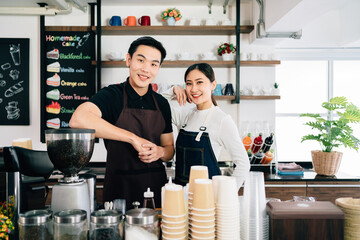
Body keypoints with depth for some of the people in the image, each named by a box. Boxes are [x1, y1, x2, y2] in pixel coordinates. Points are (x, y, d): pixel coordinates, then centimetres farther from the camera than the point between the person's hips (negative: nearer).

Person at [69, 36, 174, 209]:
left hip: (156, 187, 4)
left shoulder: (161, 104, 8)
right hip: (120, 188, -4)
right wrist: (133, 138, -25)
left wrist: (160, 152, -9)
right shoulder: (112, 95, -7)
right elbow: (78, 119, -27)